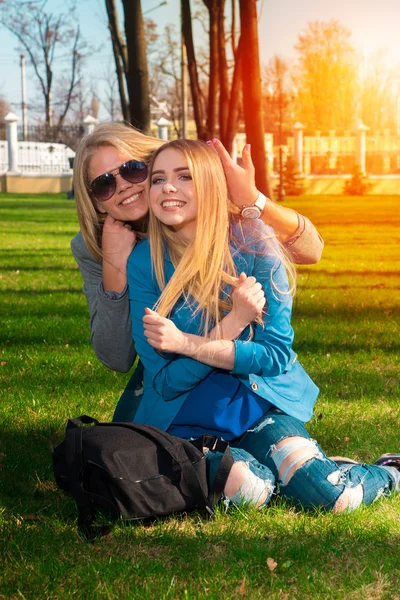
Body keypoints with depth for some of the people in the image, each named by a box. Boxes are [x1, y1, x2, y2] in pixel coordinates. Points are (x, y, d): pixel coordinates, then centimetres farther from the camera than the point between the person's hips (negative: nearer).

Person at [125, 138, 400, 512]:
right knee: (248, 489, -30)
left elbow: (276, 354, -12)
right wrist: (231, 323, -25)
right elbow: (165, 381, -11)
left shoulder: (253, 244, -10)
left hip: (257, 402, 1)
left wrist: (186, 343, -23)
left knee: (328, 495, -19)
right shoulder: (145, 261, -10)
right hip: (185, 419, 0)